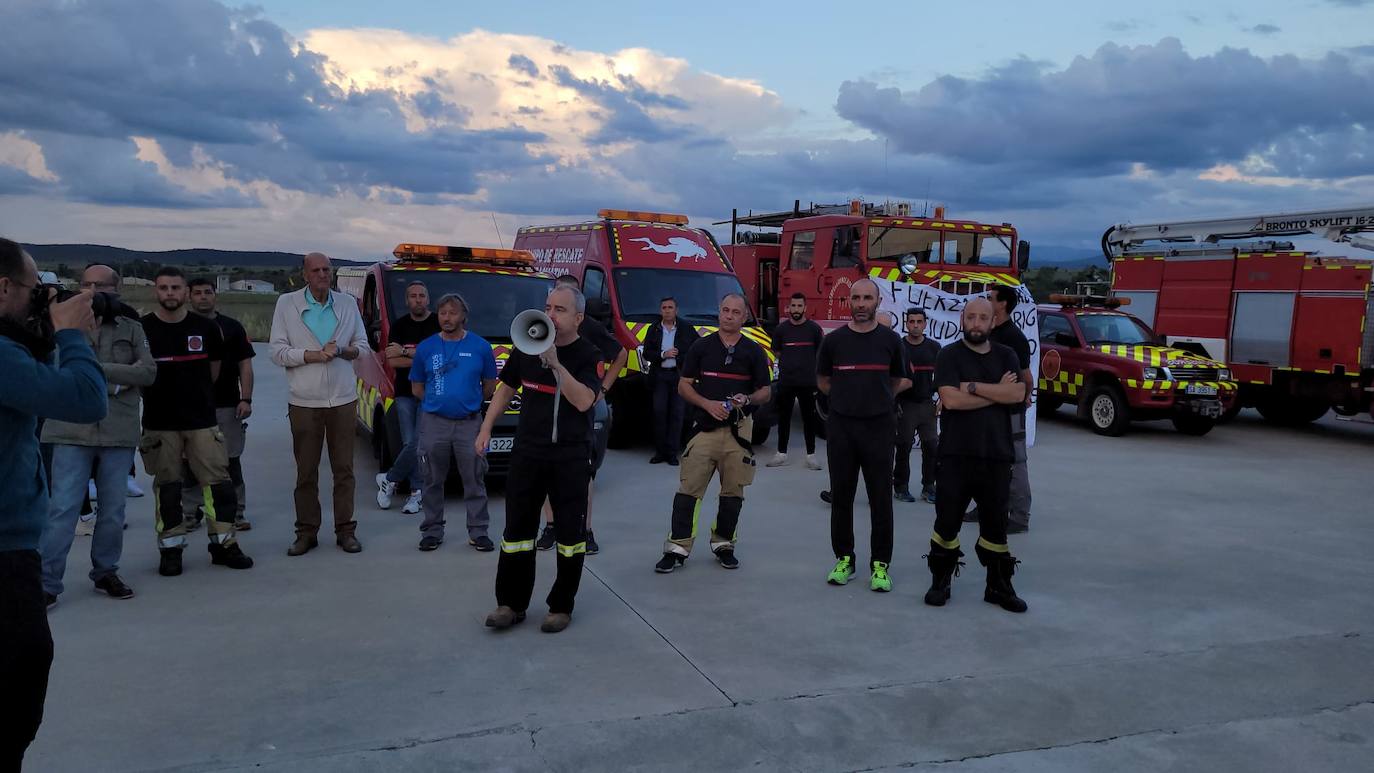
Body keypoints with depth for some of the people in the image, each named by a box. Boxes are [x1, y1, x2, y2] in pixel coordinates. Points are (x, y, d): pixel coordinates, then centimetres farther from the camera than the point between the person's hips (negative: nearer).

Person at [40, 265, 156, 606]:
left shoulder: (132, 329, 9)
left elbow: (148, 371, -4)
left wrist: (98, 368, -12)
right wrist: (114, 384, -14)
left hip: (119, 431, 2)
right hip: (73, 430, -1)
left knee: (113, 509, 9)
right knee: (62, 507, -4)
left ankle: (105, 572, 23)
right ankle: (47, 582, 3)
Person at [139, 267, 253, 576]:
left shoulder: (206, 328, 3)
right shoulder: (142, 329, -2)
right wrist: (162, 396, 8)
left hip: (202, 420, 1)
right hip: (159, 423, -1)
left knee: (218, 481, 0)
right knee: (166, 487, 5)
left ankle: (224, 544, 10)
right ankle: (170, 549, 14)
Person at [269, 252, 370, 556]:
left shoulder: (348, 304, 8)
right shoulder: (287, 304, 2)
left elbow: (362, 345, 11)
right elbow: (278, 352, -2)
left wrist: (341, 351, -10)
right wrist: (313, 355, -15)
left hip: (343, 399, 1)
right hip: (304, 401, -1)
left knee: (344, 469, 5)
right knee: (306, 471, 4)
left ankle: (345, 531, 12)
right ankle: (306, 532, 12)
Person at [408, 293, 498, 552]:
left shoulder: (480, 347, 2)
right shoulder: (425, 348, 4)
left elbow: (489, 385, 11)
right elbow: (416, 388, 12)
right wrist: (437, 402, 9)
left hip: (469, 423, -1)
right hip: (434, 423, 1)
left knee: (474, 480, 1)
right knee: (433, 481, 8)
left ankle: (478, 531, 10)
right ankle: (432, 530, 19)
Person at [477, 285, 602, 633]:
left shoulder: (587, 355, -7)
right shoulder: (527, 347, 5)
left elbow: (584, 401, -22)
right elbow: (506, 389, 17)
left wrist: (555, 363, -27)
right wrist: (486, 429, 12)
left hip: (571, 457, -3)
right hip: (527, 451, 4)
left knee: (570, 533, 5)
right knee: (517, 529, 7)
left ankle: (562, 607, 19)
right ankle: (511, 604, 18)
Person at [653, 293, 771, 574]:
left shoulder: (754, 351, 8)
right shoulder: (701, 346, 7)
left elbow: (765, 392, 9)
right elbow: (684, 385, 5)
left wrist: (747, 399, -13)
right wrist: (708, 404, -11)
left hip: (739, 429, 1)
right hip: (704, 427, -1)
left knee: (733, 491, 7)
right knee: (688, 489, -5)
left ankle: (723, 544, 21)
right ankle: (677, 548, -1)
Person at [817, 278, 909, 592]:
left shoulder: (890, 339, 3)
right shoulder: (833, 340, 3)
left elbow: (899, 381, 17)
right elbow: (822, 381, 15)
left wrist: (878, 399, 9)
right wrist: (849, 399, 10)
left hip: (878, 427, -1)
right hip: (840, 427, 1)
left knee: (880, 498, 0)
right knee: (841, 496, 7)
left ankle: (880, 565, 8)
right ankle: (844, 558, 19)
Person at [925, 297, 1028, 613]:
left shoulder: (1006, 356, 9)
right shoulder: (949, 355, -1)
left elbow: (1018, 394, -8)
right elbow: (951, 399, -15)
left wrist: (974, 387, -13)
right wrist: (997, 392, -8)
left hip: (996, 456, 3)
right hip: (956, 455, -3)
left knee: (995, 524, 11)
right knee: (947, 522, 3)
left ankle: (999, 587, 22)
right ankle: (940, 582, 18)